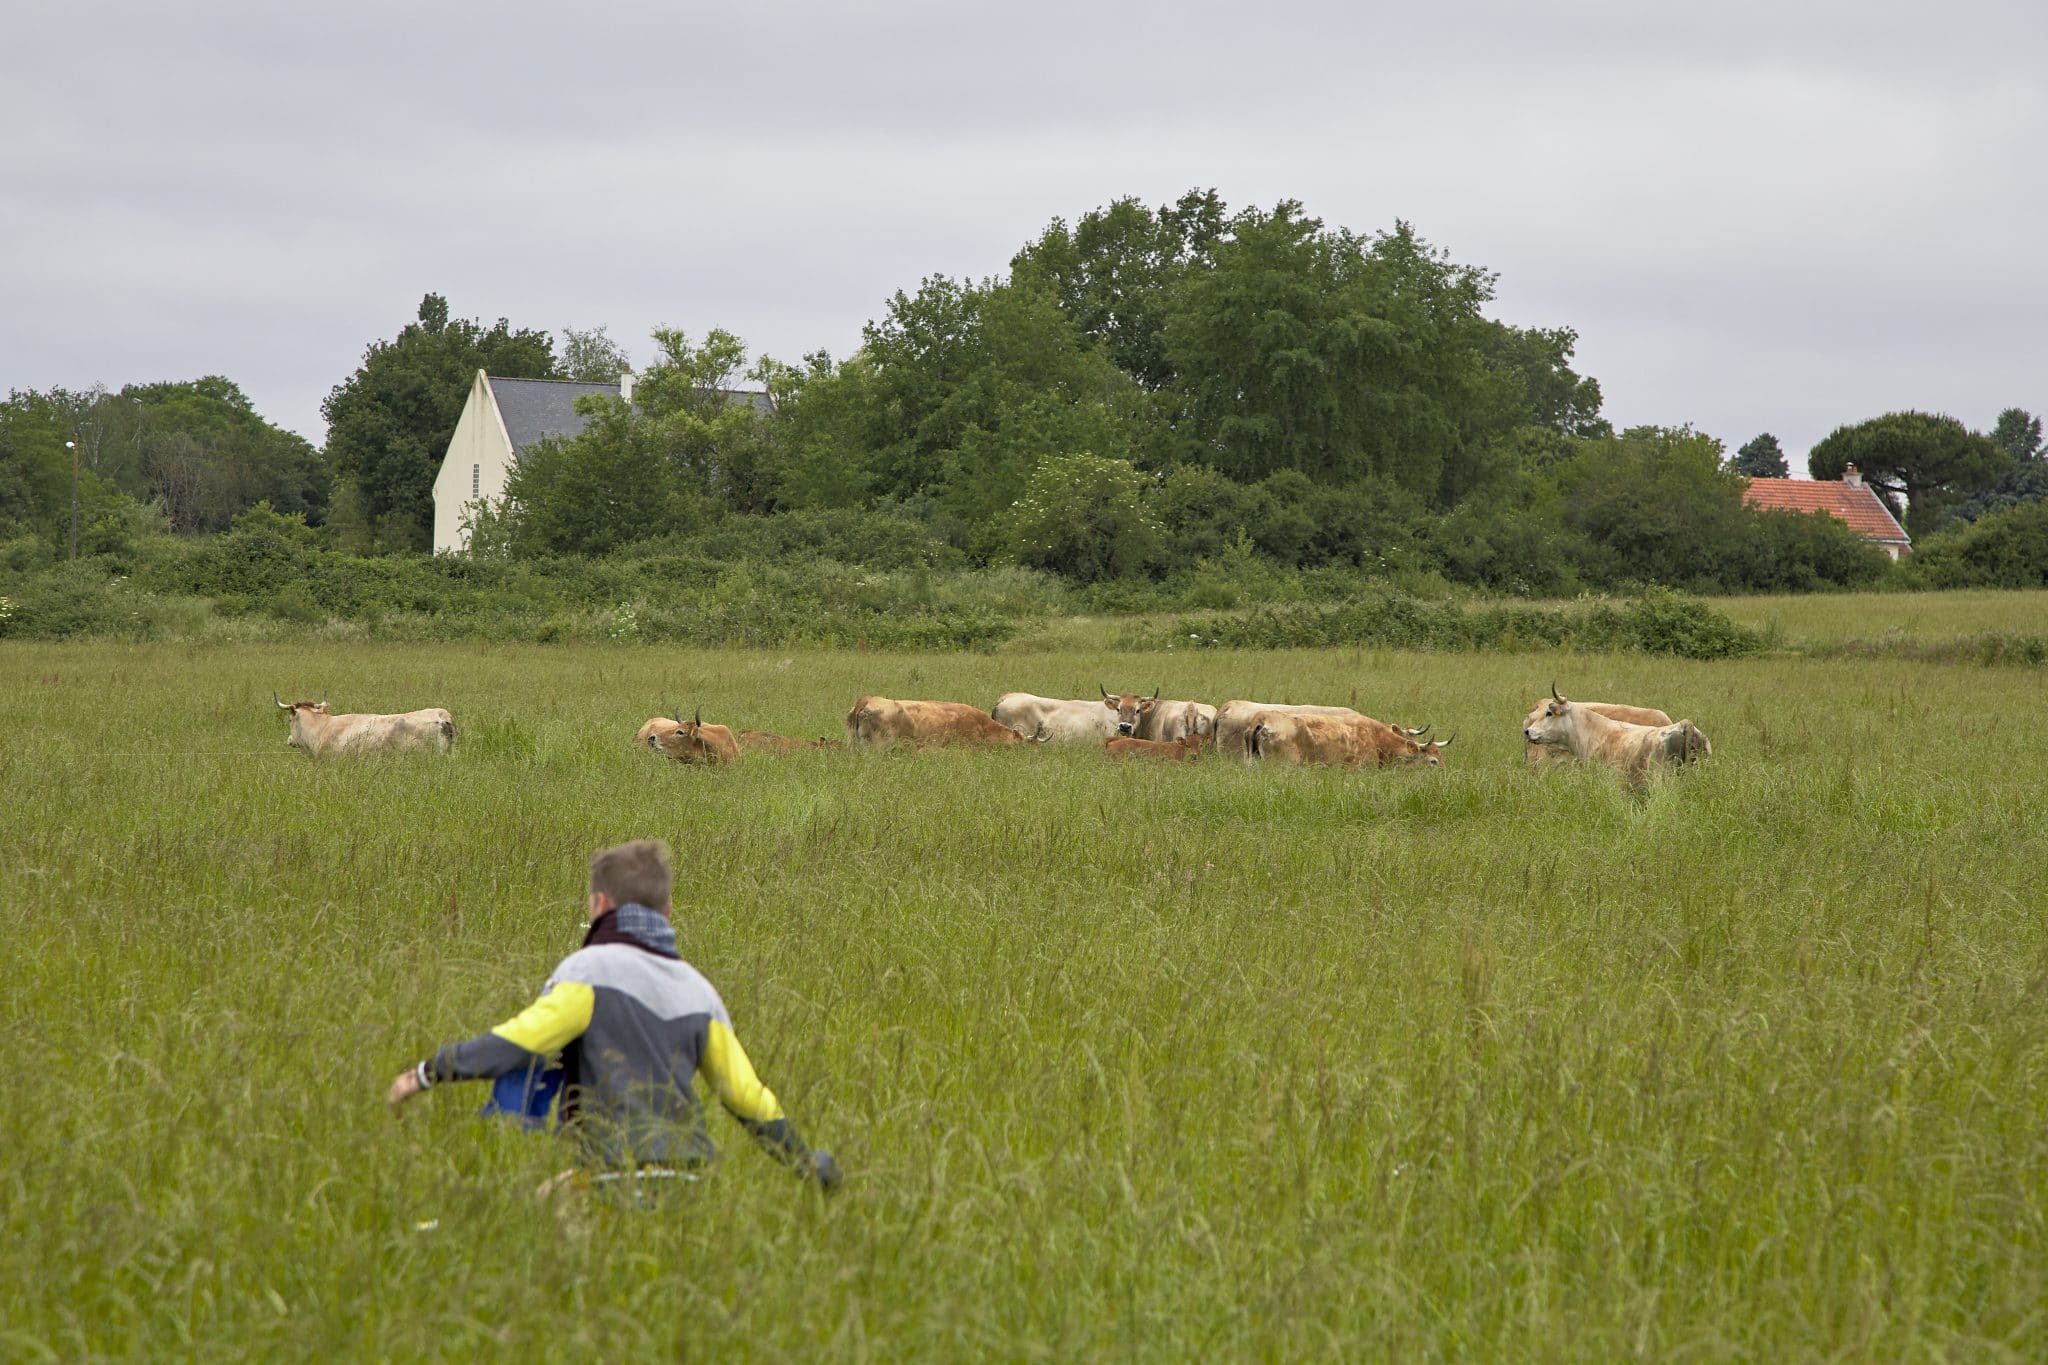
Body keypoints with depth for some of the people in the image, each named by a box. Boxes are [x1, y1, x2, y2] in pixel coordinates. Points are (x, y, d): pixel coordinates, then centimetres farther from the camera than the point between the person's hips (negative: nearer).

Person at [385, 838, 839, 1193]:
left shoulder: (591, 969, -2)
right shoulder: (698, 988, 17)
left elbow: (519, 1042, -12)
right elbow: (749, 1096, 19)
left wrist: (426, 1073, -3)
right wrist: (806, 1163, 31)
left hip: (621, 1175, -6)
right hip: (689, 1175, 6)